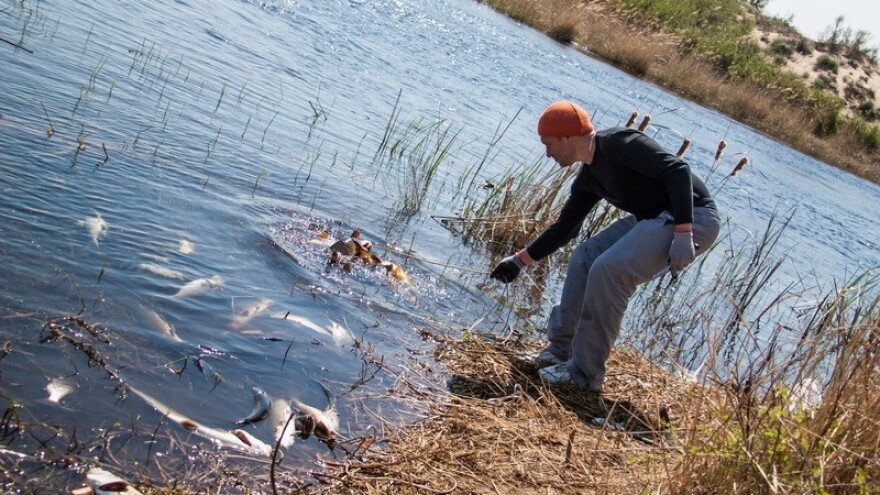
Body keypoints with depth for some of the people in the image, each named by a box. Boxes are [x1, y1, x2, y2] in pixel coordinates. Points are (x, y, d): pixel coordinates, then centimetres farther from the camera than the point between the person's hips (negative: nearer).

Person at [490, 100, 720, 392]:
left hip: (692, 217, -10)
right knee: (585, 258, 8)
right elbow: (564, 229, 22)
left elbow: (678, 170, -24)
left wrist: (682, 234, -30)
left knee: (609, 269, -21)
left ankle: (585, 373, -12)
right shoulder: (588, 179, 11)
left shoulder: (618, 144, -17)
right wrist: (520, 261, 25)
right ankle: (560, 350, 16)